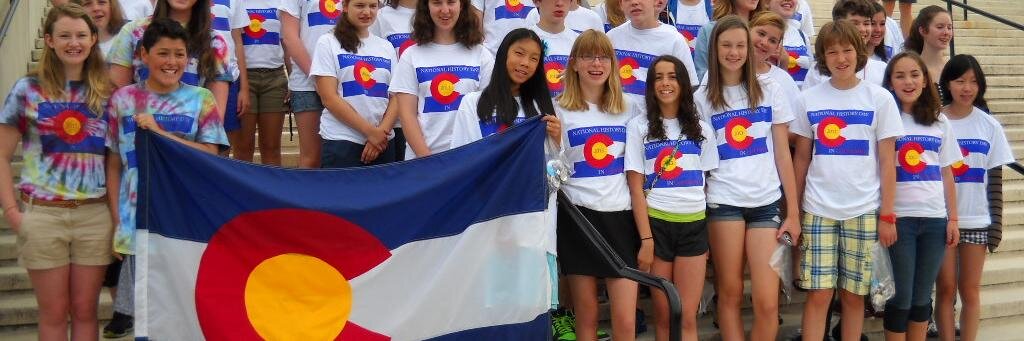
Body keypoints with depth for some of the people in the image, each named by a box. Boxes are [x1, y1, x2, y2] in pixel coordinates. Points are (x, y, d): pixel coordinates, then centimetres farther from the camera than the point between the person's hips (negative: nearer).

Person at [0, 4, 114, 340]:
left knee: (85, 311, 8)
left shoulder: (105, 92, 6)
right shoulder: (28, 89, 0)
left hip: (95, 215, 2)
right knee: (54, 313, 7)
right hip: (42, 214, -1)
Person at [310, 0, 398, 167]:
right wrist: (370, 132, -12)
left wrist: (382, 131, -10)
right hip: (341, 142, -3)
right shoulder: (328, 43, 0)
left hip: (382, 141, 4)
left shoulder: (387, 46, 12)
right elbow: (329, 98, -8)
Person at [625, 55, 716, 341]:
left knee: (687, 318, -1)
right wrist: (646, 239, -11)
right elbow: (636, 188, -3)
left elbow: (708, 184, 12)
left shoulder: (701, 129, 11)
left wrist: (711, 235, 5)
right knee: (663, 316, 4)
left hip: (694, 224, 2)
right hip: (656, 223, -2)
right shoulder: (639, 127, 1)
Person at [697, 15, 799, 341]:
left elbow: (783, 154, 7)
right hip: (724, 202, -1)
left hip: (766, 203, 1)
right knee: (730, 293, 3)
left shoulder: (769, 92, 9)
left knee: (767, 302, -5)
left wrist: (793, 212, 4)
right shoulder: (703, 98, 6)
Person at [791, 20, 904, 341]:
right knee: (818, 294, -2)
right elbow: (801, 158, 9)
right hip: (818, 211, 1)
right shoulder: (810, 99, 4)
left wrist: (887, 215, -3)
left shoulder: (879, 98, 1)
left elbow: (888, 162, 1)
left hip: (864, 211, 0)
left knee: (854, 294, 7)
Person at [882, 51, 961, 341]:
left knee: (922, 296, 10)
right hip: (899, 218, -3)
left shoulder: (940, 122, 11)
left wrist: (953, 219, 7)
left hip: (935, 218, 4)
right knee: (901, 297, 0)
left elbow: (947, 173, 12)